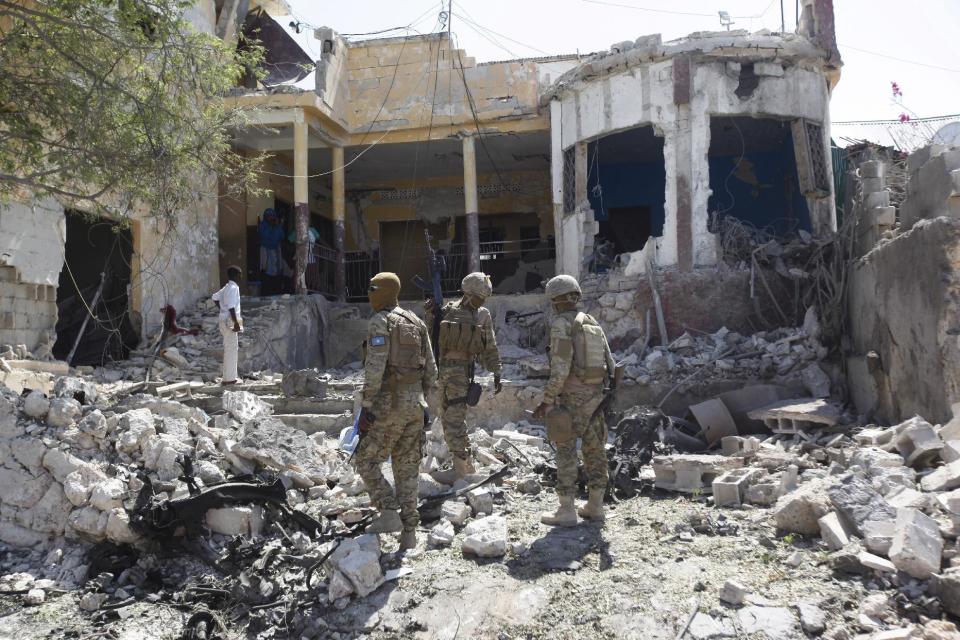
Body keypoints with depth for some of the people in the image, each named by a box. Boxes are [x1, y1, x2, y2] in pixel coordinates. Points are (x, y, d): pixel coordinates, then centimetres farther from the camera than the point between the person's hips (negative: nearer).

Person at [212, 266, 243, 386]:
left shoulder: (227, 287, 15)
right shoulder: (233, 288, -16)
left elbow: (215, 297, 27)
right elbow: (231, 306, -23)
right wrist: (236, 322, -23)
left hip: (225, 319, 10)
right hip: (230, 321, -10)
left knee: (230, 349, 15)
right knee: (231, 349, -7)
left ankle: (229, 376, 21)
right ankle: (228, 378, -6)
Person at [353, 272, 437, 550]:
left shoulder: (380, 322, -9)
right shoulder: (417, 322, 14)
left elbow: (375, 368, -19)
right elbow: (431, 369, 14)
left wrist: (366, 406, -16)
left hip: (389, 402, -7)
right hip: (415, 402, 7)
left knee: (366, 459, 9)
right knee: (407, 468, 12)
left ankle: (389, 513, 0)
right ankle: (409, 532, 14)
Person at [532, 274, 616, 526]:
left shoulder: (561, 325, -14)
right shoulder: (592, 323, 12)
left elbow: (560, 369, -22)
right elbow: (609, 364, 12)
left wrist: (546, 402, -16)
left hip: (572, 398, -8)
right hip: (595, 396, 8)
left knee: (565, 453, -1)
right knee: (594, 450, 12)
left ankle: (566, 512, 2)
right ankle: (595, 507, 19)